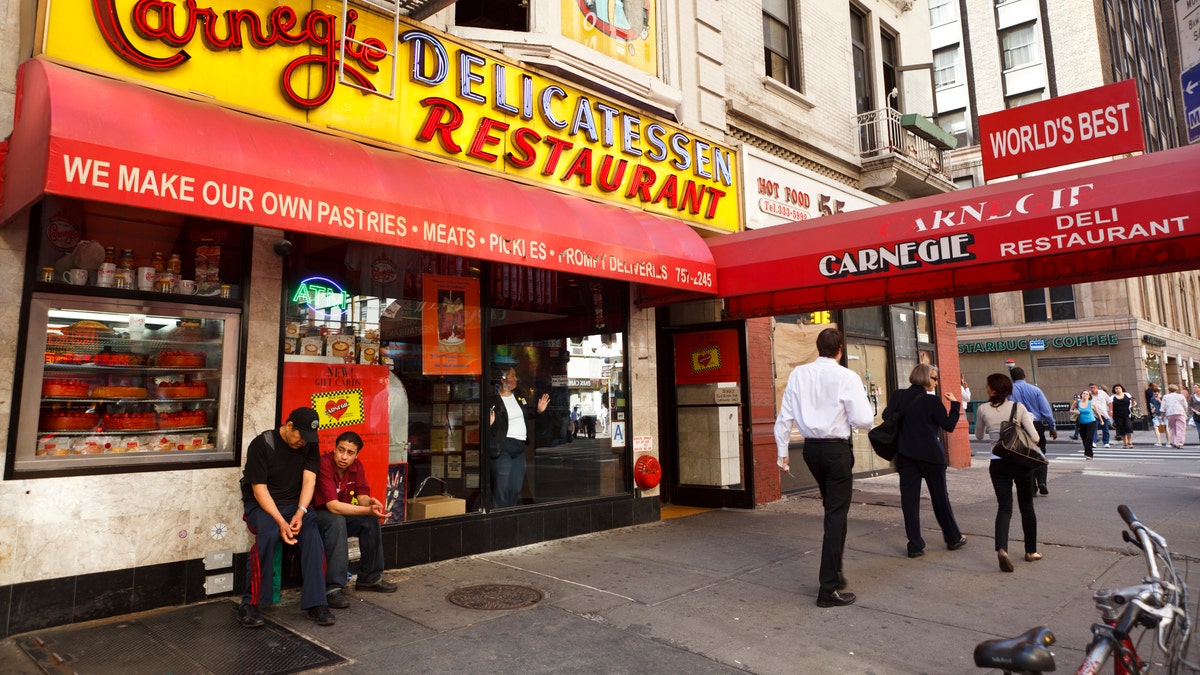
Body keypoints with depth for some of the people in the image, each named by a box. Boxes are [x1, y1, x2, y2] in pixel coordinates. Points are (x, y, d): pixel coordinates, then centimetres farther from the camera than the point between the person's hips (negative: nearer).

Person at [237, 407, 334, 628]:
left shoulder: (309, 445, 1)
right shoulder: (261, 444, -11)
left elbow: (309, 480, -4)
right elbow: (259, 490, -14)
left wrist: (300, 513, -22)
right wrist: (281, 522, -25)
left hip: (296, 504, 3)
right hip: (262, 505, -3)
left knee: (313, 533, -27)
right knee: (268, 534, -35)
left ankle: (315, 603, -22)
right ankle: (250, 604, -21)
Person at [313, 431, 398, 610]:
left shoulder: (357, 466, -5)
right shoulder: (324, 465, -27)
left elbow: (362, 497, -5)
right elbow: (333, 506, -32)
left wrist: (369, 502, -30)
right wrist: (368, 510, -37)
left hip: (341, 514, 7)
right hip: (316, 515, -6)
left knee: (371, 521, -15)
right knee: (337, 521, -35)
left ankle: (369, 578, 1)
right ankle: (333, 588, -34)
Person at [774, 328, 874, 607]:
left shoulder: (798, 374, -1)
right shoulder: (847, 377, -13)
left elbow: (784, 417, 0)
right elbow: (863, 421, -11)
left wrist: (782, 452, 9)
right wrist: (864, 399, 9)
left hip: (811, 448, 5)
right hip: (837, 449, -5)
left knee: (832, 508, 24)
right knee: (836, 515, 2)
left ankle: (834, 571, 35)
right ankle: (829, 589, 5)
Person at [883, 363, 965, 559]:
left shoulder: (899, 396, -1)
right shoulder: (931, 401, -11)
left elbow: (886, 415, -3)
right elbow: (949, 425, -5)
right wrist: (954, 404, 5)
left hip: (905, 455, 3)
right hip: (931, 455, -3)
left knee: (909, 499, 4)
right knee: (940, 498, 12)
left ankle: (915, 546, 4)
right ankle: (953, 539, 27)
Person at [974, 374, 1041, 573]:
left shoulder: (983, 409, -4)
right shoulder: (1018, 407, -6)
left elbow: (979, 436, 10)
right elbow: (1034, 437, -8)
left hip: (997, 463, 0)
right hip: (1021, 461, 0)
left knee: (1004, 507, 2)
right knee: (1026, 506, 15)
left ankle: (1001, 549, -18)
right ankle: (1031, 551, 25)